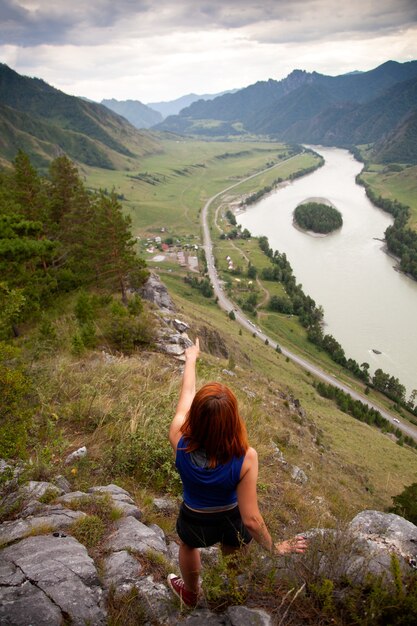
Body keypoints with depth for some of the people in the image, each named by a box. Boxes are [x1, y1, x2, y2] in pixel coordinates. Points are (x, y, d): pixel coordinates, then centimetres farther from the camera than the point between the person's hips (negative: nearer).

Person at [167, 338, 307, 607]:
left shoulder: (179, 440, -33)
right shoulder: (246, 457, -36)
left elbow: (186, 395, -15)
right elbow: (251, 519, -29)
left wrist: (191, 359, 2)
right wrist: (275, 548, -9)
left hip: (195, 522, 1)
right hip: (233, 522, -1)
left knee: (188, 544, 37)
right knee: (234, 555, 35)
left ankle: (191, 593, 66)